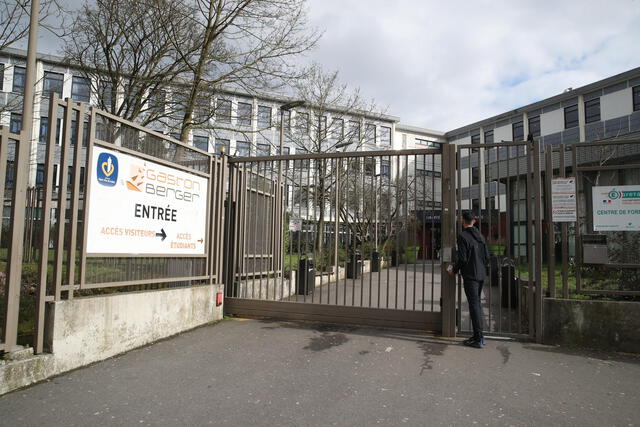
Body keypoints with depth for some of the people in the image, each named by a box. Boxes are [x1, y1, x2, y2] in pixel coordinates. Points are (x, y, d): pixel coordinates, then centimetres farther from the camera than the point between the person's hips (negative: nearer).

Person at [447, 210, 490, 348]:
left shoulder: (463, 236, -13)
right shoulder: (480, 236, 11)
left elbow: (462, 259, -17)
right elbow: (487, 256, 12)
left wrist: (454, 270, -2)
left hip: (470, 275, -8)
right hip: (481, 275, 8)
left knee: (474, 305, -5)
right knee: (477, 303, 15)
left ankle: (478, 339, -2)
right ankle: (479, 336, 21)